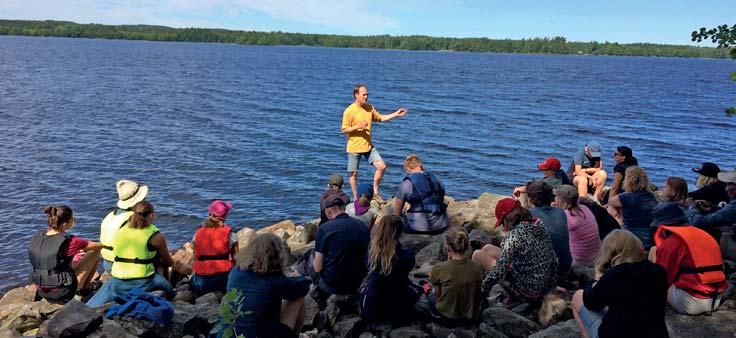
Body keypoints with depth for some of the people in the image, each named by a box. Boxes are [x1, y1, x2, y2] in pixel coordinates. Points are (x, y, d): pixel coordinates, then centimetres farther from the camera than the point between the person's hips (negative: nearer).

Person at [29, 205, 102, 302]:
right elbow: (99, 246, -14)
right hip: (62, 293, -7)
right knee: (95, 254, 7)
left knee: (78, 255, 24)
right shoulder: (67, 241, -25)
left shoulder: (38, 235, -6)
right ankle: (84, 288, 23)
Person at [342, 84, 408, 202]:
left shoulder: (369, 108, 5)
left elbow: (380, 118, 18)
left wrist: (396, 114, 9)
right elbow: (344, 130, -12)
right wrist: (357, 127, -27)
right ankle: (355, 198, 20)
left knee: (382, 167, -3)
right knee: (353, 173, 4)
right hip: (354, 147, -5)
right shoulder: (349, 111, -13)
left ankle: (375, 192, 11)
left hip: (368, 146, 5)